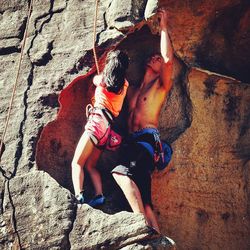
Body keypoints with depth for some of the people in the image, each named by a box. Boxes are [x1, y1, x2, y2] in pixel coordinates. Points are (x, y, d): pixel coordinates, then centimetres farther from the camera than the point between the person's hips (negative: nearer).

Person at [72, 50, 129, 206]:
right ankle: (99, 195, -6)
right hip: (111, 127, 6)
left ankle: (78, 195, -28)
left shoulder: (102, 79, 3)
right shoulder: (124, 85, 12)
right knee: (90, 165, 12)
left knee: (77, 162, -8)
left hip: (98, 120, -6)